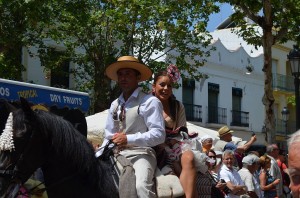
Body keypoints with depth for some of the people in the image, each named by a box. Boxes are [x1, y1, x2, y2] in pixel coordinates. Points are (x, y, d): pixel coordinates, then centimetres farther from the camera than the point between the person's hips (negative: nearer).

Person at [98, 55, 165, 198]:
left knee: (141, 187, -34)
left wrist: (129, 139, -20)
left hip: (140, 153, -6)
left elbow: (159, 134, -12)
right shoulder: (114, 105, 17)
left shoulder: (150, 102, -3)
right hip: (117, 154, 6)